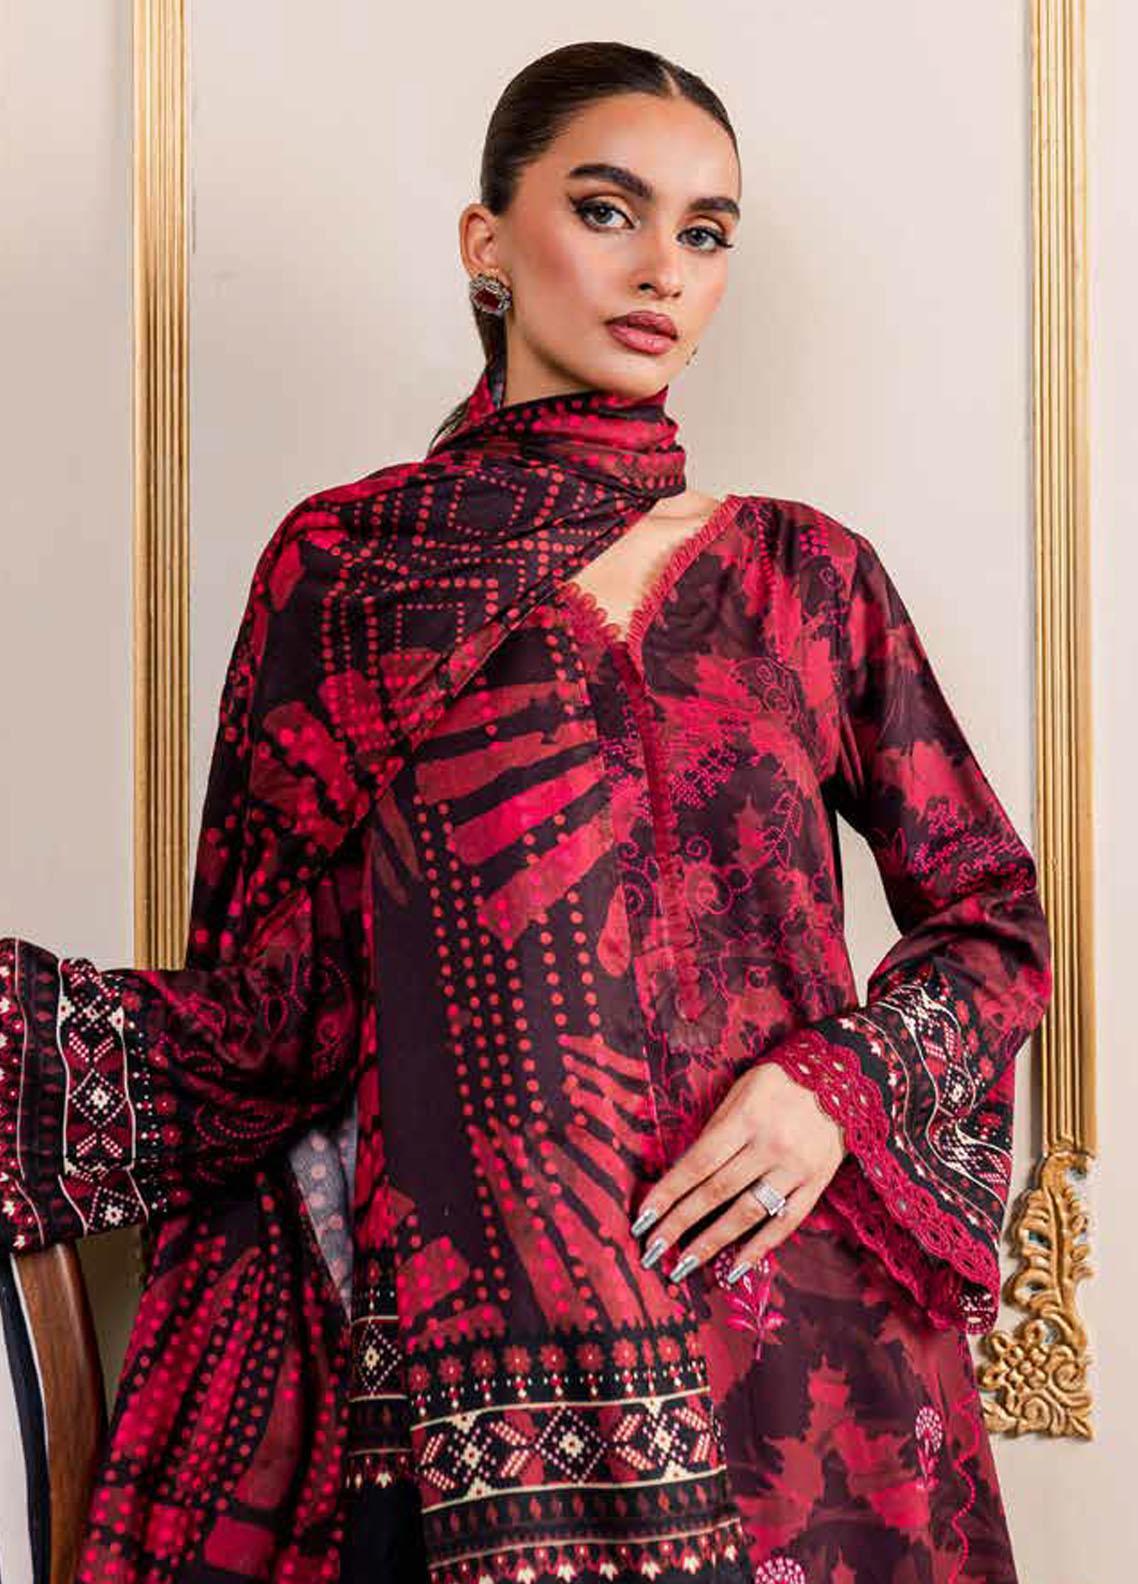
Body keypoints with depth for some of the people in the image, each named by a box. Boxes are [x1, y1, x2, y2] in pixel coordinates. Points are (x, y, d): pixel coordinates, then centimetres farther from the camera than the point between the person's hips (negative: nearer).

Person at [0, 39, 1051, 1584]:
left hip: (785, 1322, 2)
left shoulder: (807, 574, 5)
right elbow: (269, 1021, -2)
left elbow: (997, 921, 10)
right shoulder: (345, 567, 1)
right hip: (440, 1343, -1)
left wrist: (845, 1086, -8)